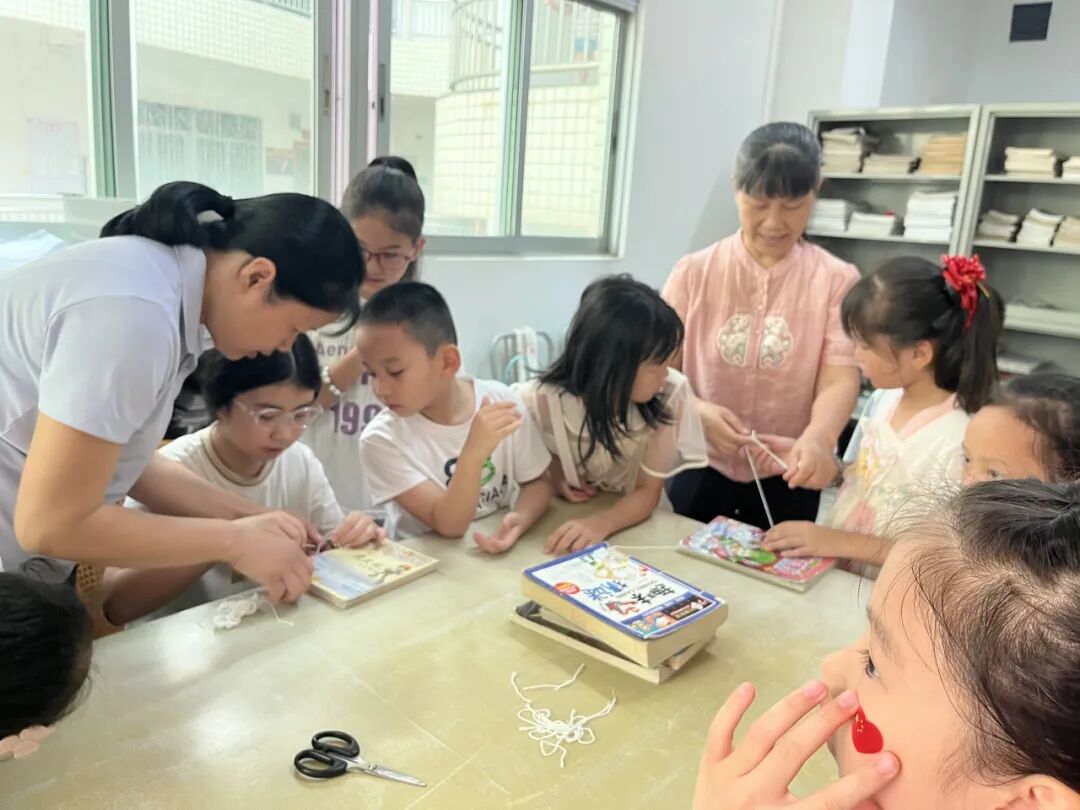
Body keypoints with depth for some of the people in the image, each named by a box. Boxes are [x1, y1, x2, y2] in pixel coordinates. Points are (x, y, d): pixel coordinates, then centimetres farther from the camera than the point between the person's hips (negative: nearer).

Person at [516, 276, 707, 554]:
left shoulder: (671, 394, -22)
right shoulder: (539, 400, -22)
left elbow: (648, 492, -17)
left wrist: (601, 523, -35)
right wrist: (551, 467, -18)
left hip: (632, 523, 0)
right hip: (561, 523, 0)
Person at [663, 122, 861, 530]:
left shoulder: (837, 281, -6)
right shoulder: (693, 273, -4)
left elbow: (840, 378, -15)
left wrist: (817, 439, -36)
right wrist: (696, 411, -25)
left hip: (788, 473, 0)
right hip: (701, 464, 1)